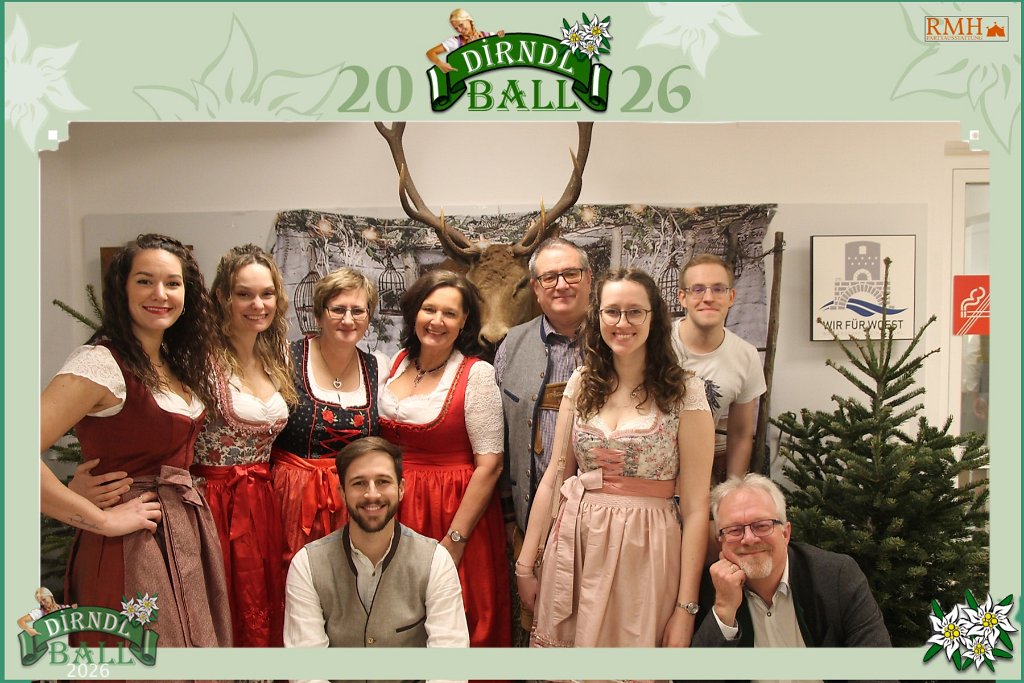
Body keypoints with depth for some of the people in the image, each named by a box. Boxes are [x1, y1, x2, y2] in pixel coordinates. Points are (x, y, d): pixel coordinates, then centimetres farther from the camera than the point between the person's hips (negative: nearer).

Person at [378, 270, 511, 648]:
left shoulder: (477, 375, -12)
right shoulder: (395, 364, 5)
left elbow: (489, 464, -15)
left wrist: (455, 539, -16)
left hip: (455, 511, -5)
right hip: (397, 512, 5)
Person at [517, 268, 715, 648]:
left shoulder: (684, 392, -8)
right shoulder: (582, 384, 4)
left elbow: (695, 506, -9)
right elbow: (554, 476, 6)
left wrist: (686, 607, -11)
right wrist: (526, 563, 4)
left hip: (644, 553, -3)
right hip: (575, 547, 4)